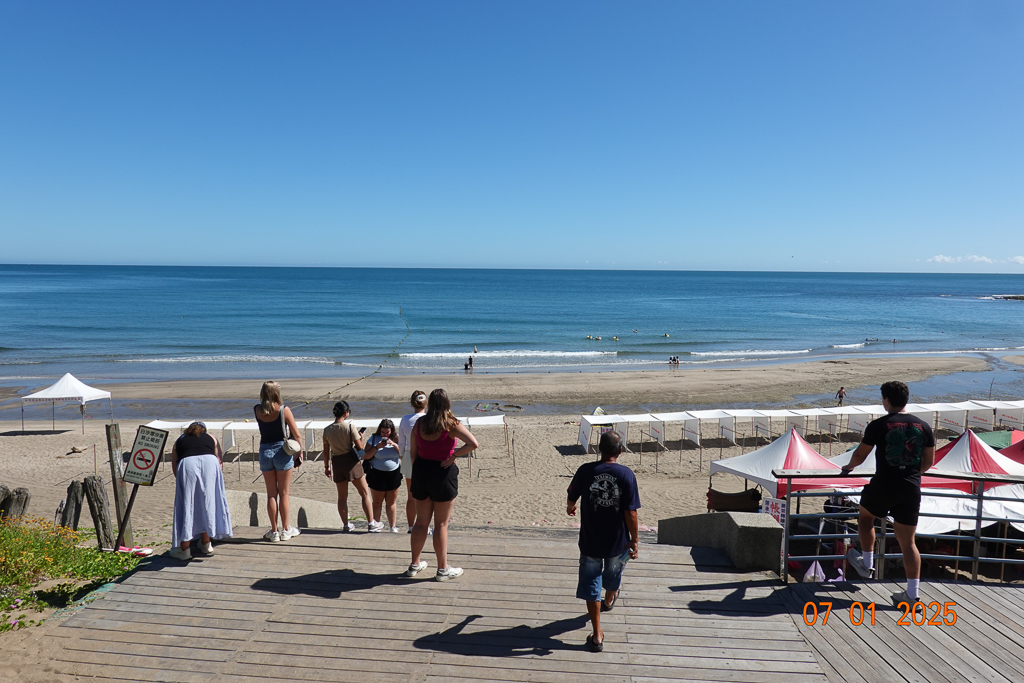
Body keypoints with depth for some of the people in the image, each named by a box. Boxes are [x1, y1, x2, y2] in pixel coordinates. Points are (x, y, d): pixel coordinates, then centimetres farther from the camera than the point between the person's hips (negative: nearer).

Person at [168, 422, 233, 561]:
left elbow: (174, 467, 23)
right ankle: (205, 544, 22)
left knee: (186, 504, 6)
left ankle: (184, 549, 9)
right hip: (210, 462, 1)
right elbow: (220, 461, 22)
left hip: (187, 463, -1)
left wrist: (184, 481, 34)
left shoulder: (179, 441, 32)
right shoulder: (211, 438, 33)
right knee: (208, 503, 12)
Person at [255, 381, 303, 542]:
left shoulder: (257, 410, -2)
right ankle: (286, 530, 16)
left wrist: (269, 390, 18)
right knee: (283, 494, 7)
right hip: (282, 451, -3)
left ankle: (274, 531, 15)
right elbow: (297, 435, -8)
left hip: (265, 451, 3)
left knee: (271, 494, 11)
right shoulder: (284, 410, -11)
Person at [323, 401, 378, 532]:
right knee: (365, 493, 4)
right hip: (351, 461, -4)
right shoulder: (350, 426, -13)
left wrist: (326, 467, 17)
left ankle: (346, 525, 21)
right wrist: (361, 437, 8)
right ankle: (371, 523, 4)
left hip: (336, 462, 4)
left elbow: (326, 451, 6)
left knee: (342, 496, 14)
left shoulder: (327, 430, 0)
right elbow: (360, 446, -12)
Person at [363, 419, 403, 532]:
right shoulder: (374, 439, -2)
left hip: (394, 474, 1)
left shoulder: (396, 439, 2)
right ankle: (377, 524, 18)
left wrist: (394, 445, -16)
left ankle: (393, 526, 13)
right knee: (377, 502, 6)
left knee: (391, 502, 7)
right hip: (377, 475, -1)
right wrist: (377, 447, -17)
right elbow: (365, 456, -6)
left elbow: (403, 456, -4)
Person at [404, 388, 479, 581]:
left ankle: (414, 565, 28)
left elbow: (413, 453, 5)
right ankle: (443, 569, 17)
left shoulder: (419, 423, 0)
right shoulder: (451, 424, -13)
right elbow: (473, 443, -25)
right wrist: (453, 456, -14)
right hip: (443, 473, -4)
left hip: (421, 471, 5)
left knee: (421, 522, 18)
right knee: (441, 524, 7)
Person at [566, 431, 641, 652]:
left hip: (590, 541, -1)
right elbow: (631, 513, -16)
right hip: (617, 542, 1)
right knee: (613, 574, 29)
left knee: (591, 584, 11)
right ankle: (608, 601, 58)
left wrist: (570, 508, 26)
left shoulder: (585, 470, -13)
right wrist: (635, 540, -4)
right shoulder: (626, 474, -16)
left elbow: (572, 498, 3)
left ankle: (597, 636, 13)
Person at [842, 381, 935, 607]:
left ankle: (867, 564, 32)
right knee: (908, 542, 9)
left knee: (865, 515, 26)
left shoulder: (878, 425, -8)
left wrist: (849, 467, 22)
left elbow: (860, 454, 1)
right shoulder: (923, 426, 3)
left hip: (883, 486, -4)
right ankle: (912, 594, 9)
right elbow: (928, 461, 11)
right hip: (911, 489, 4)